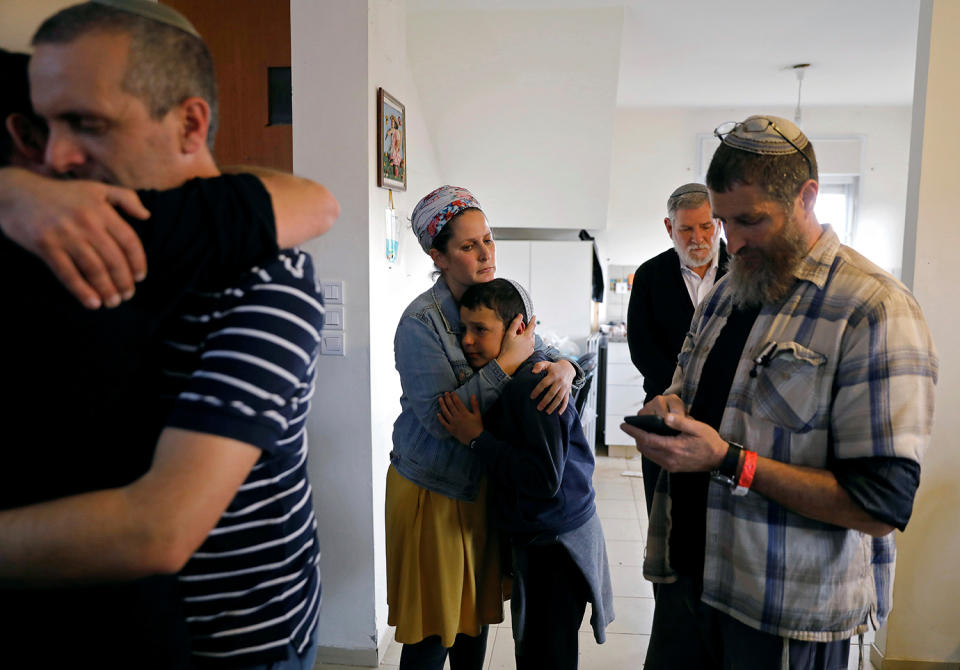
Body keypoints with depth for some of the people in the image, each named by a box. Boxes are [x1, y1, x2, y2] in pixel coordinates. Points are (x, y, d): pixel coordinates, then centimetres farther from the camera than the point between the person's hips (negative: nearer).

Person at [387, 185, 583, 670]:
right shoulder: (421, 321, -18)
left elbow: (542, 352, 5)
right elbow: (438, 417, -25)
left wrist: (563, 367, -19)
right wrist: (506, 363, -26)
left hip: (483, 482, 6)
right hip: (432, 488, -6)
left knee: (477, 610, 21)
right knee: (433, 630, 10)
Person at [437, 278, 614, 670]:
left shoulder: (533, 386, -25)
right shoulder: (508, 379, 5)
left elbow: (545, 479, -30)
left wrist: (477, 438, -25)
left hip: (556, 543, -9)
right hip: (533, 537, 9)